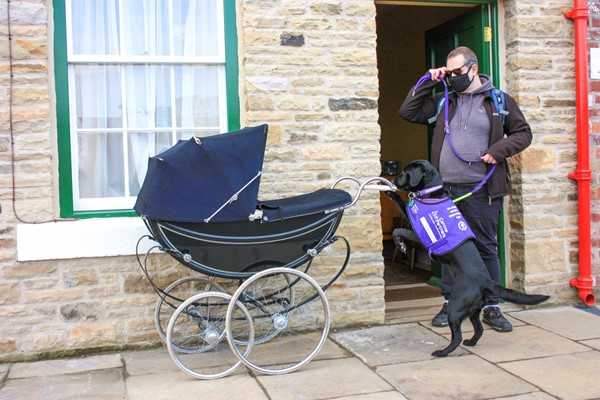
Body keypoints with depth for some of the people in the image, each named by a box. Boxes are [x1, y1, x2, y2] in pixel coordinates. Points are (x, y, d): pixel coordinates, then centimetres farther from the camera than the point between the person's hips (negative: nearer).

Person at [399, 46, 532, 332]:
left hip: (482, 190, -2)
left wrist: (498, 150, -9)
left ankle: (491, 308, 13)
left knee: (486, 248, 4)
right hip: (446, 189, 2)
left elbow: (523, 133, 8)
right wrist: (428, 82, 6)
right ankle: (450, 303, 20)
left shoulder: (499, 101, 6)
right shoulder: (443, 101, 12)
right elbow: (408, 112, 11)